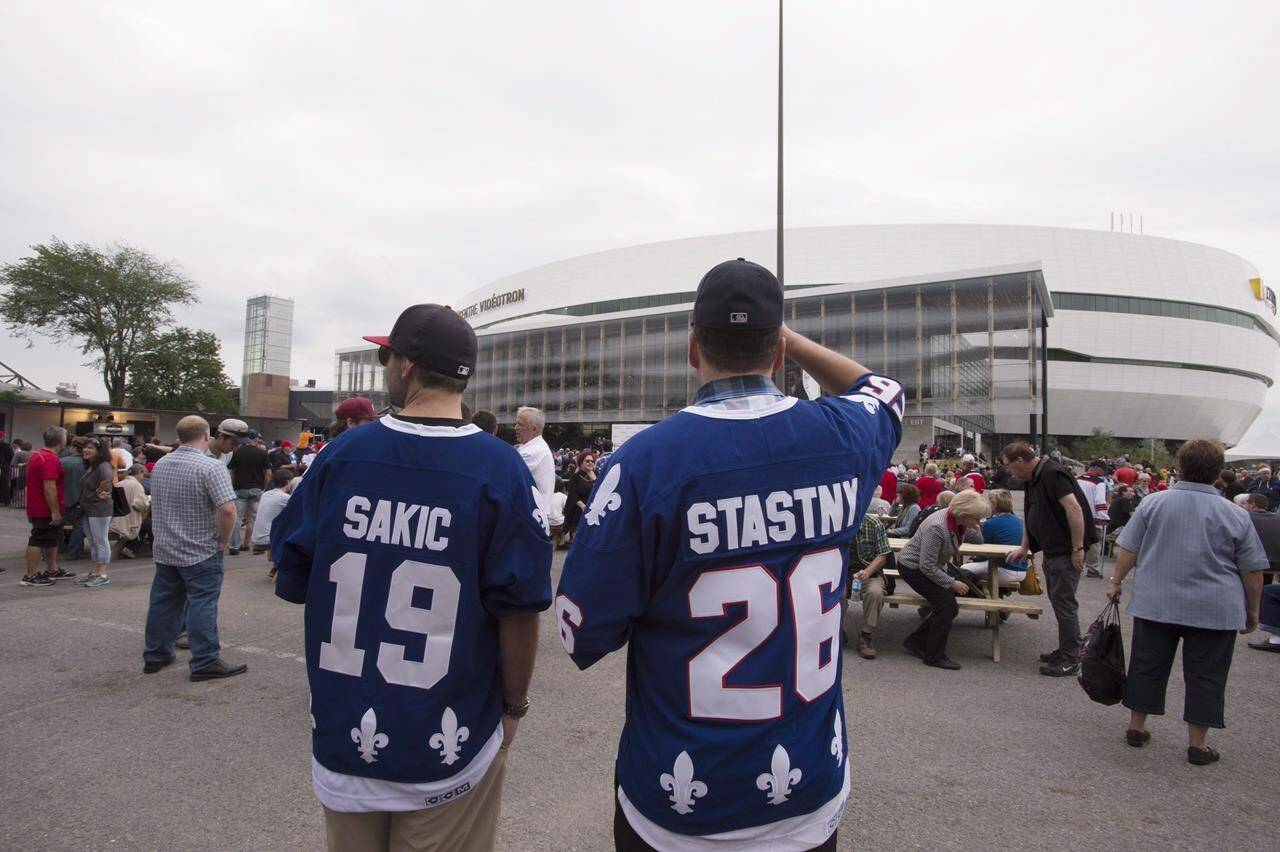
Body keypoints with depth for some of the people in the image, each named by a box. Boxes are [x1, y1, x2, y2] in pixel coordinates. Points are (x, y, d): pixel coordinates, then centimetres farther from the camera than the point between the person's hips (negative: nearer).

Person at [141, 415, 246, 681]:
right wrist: (223, 541, -14)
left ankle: (155, 655, 26)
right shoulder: (211, 467, -19)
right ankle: (205, 662, 1)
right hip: (201, 552, -7)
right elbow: (227, 509, -28)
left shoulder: (160, 465, 7)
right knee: (202, 605, -3)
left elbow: (156, 504, 18)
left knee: (163, 602, 16)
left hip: (165, 549, 7)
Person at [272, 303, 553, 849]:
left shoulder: (341, 454, -9)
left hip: (341, 737, 3)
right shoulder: (499, 467, -16)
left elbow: (292, 582, 1)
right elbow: (519, 609, -16)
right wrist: (513, 706, 0)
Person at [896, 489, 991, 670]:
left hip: (932, 566, 9)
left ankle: (915, 643, 18)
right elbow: (927, 567, -29)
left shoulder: (957, 521, -9)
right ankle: (935, 656, -4)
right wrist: (952, 583, -21)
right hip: (912, 567, -9)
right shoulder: (937, 527, -34)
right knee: (946, 604, -16)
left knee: (950, 607, 4)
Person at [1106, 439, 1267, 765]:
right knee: (1205, 676, 8)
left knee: (1148, 666, 11)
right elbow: (1252, 571, 0)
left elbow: (1127, 550, -1)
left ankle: (1136, 727, 20)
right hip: (1214, 611, -1)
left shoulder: (1153, 503, -3)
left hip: (1155, 604, 1)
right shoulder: (1236, 515, -3)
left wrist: (1116, 582, 10)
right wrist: (1252, 611, 11)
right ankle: (1197, 745, 14)